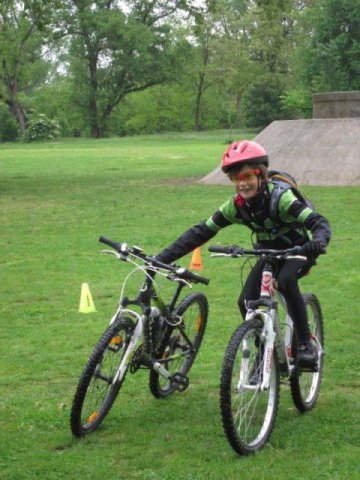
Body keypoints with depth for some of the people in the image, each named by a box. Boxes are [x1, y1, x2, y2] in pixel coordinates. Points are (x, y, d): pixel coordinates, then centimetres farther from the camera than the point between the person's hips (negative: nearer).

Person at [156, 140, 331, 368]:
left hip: (298, 251, -5)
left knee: (286, 280, -35)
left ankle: (306, 344, -21)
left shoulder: (279, 197, -28)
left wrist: (319, 241, -61)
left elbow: (318, 221, -37)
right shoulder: (236, 206, -14)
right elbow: (200, 232, -13)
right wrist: (163, 258, -21)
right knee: (246, 302, -13)